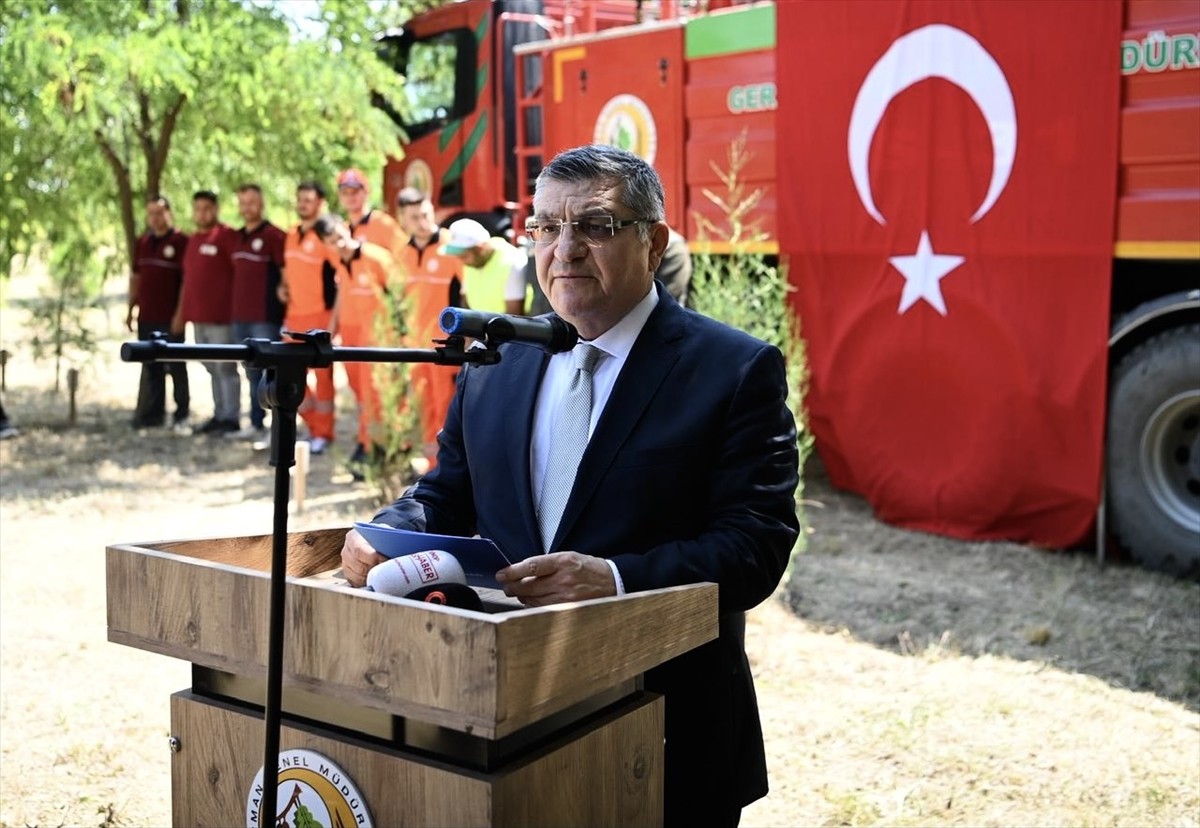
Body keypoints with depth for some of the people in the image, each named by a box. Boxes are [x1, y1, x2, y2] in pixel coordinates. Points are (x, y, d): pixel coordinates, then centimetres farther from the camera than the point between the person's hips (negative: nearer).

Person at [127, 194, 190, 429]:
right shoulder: (142, 243, 12)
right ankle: (151, 413, 18)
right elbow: (135, 277, 18)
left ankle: (182, 413, 8)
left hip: (171, 318, -6)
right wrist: (131, 308, 14)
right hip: (146, 317, 6)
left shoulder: (180, 242, -7)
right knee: (150, 367, 11)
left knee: (176, 366, 1)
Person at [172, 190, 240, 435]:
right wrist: (181, 312, 20)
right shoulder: (193, 239, 17)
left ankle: (231, 417, 2)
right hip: (197, 316, 8)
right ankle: (219, 415, 18)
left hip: (221, 315, -8)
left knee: (225, 367, -3)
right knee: (212, 368, 11)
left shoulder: (226, 235, -7)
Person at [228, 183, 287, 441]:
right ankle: (255, 425, 22)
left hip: (266, 316, -8)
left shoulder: (273, 235, -9)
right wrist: (235, 308, 17)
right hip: (240, 316, 8)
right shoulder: (238, 237, 14)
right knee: (253, 374, 14)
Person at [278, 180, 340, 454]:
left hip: (320, 315, -8)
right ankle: (312, 426, 24)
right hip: (293, 314, 8)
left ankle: (323, 432, 11)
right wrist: (283, 286, 7)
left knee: (322, 375, 1)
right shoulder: (292, 235, 11)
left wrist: (335, 315, -17)